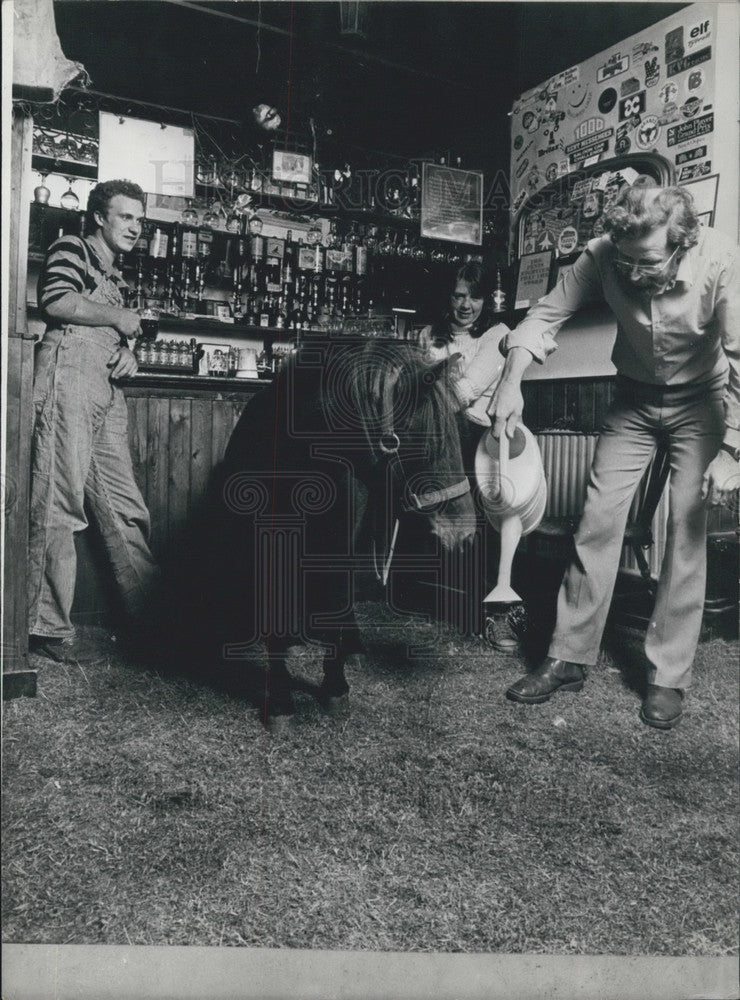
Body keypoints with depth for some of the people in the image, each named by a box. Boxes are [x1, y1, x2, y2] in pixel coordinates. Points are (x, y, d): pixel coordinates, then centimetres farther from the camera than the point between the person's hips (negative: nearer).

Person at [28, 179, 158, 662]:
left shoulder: (118, 278, 29)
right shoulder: (72, 249, 7)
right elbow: (56, 300, -12)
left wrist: (129, 353, 9)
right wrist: (119, 318, -2)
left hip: (108, 392, 8)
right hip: (68, 379, -8)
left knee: (127, 506, 5)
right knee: (59, 504, -9)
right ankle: (49, 627, -3)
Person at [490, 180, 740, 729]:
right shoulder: (602, 256, -22)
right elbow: (546, 314, -15)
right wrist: (511, 381, -30)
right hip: (634, 398, 2)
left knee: (687, 529, -8)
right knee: (599, 518, -5)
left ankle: (669, 677, 3)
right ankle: (569, 658, 4)